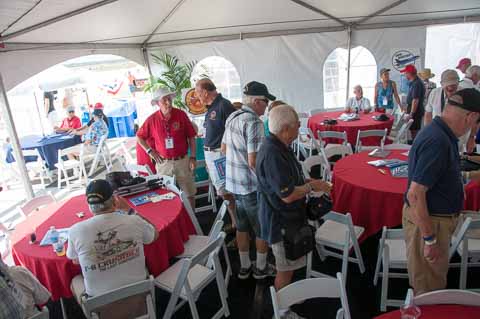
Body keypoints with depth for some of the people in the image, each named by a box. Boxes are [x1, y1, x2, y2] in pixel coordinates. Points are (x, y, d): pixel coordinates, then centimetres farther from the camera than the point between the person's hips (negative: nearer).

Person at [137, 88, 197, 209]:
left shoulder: (181, 115, -7)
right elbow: (139, 137, 11)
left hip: (182, 161, -1)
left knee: (189, 194, 8)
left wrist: (193, 157, -5)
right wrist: (150, 151, 1)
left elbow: (191, 137, -2)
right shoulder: (152, 119, -3)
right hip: (163, 163, 1)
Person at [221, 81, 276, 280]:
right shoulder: (254, 122, -21)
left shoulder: (232, 117, 5)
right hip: (252, 186, -8)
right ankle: (261, 268, 29)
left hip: (233, 183, 8)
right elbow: (253, 161, -25)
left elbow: (224, 149, 15)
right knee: (263, 229, 13)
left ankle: (244, 267, 35)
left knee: (242, 227, 20)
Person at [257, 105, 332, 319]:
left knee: (286, 265, 26)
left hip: (285, 216, 10)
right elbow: (288, 195, -28)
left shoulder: (278, 146, 2)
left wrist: (309, 182, 4)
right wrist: (312, 186, -14)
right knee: (285, 269, 9)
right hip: (280, 221, -10)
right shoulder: (272, 154, -31)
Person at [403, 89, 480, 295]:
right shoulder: (438, 142, -28)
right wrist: (430, 239, -26)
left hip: (437, 217, 10)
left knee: (435, 277, 26)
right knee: (429, 288, 9)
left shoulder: (438, 132, 4)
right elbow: (415, 193, -31)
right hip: (428, 221, -10)